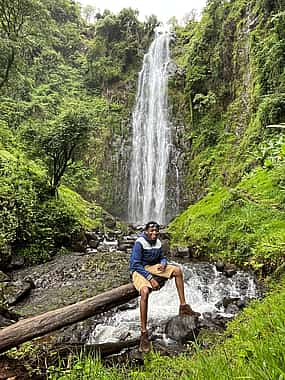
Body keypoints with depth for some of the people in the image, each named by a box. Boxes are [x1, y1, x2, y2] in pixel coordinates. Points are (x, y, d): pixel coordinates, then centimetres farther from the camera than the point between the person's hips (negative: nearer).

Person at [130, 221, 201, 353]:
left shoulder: (158, 243, 1)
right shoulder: (139, 243, -20)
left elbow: (162, 257, 14)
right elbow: (137, 264, -22)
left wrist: (163, 263, -12)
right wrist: (150, 279, -27)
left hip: (152, 267, 7)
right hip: (138, 270, -7)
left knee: (177, 270, -4)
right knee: (145, 291, -35)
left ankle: (183, 306, 1)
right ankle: (143, 333, -28)